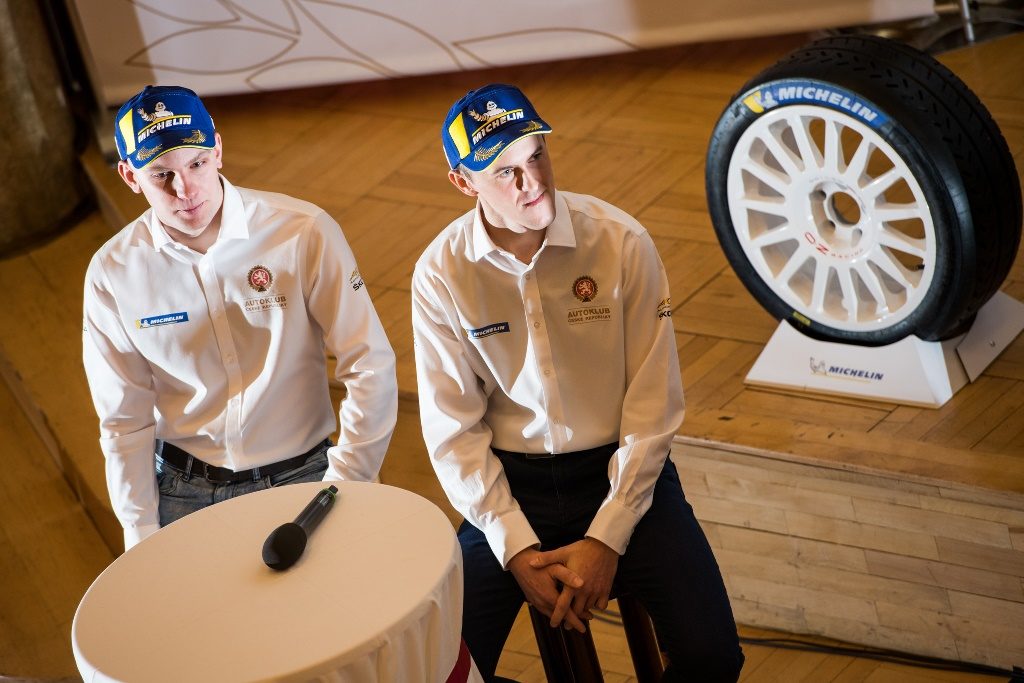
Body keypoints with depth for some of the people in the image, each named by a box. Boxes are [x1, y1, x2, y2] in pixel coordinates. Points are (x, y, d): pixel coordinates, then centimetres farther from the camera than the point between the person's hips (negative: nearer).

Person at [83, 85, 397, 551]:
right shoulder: (112, 273, -6)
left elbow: (369, 368, -12)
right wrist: (143, 537, -1)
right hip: (183, 490, 2)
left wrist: (342, 488, -13)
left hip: (300, 475, -1)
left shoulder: (304, 233, -14)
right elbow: (124, 421, 1)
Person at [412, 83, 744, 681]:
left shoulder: (621, 241, -13)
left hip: (622, 471, 0)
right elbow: (453, 429, -5)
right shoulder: (441, 274, -10)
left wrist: (608, 539, -14)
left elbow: (654, 403, -10)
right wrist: (516, 548, -13)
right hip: (508, 482, 1)